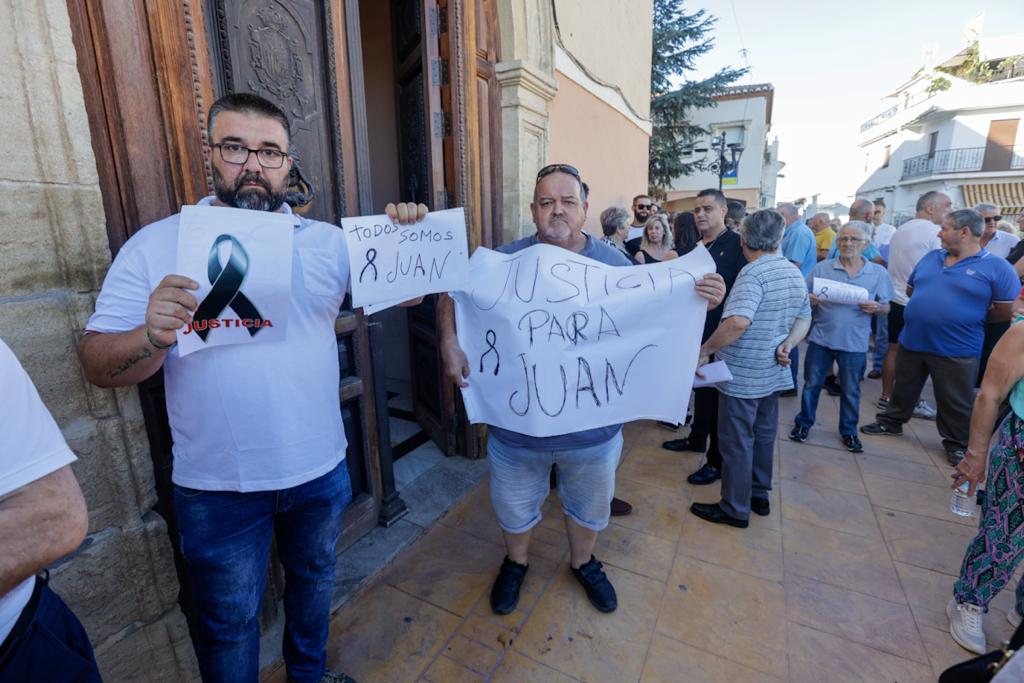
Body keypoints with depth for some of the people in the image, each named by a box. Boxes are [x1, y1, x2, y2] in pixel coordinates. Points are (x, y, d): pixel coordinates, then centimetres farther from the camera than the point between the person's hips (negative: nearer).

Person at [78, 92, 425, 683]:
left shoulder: (330, 240, -1)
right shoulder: (156, 246, -6)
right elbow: (99, 364, -7)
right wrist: (153, 337, -28)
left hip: (321, 470, 3)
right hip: (219, 487, -2)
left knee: (314, 581, 27)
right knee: (229, 623, 19)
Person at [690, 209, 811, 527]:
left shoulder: (753, 273, -20)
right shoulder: (795, 274, 8)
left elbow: (738, 322, -34)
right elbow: (804, 320, 17)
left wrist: (705, 350, -24)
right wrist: (786, 345, 2)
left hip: (741, 375, -8)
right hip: (773, 373, 9)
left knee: (737, 442, 5)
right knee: (764, 436, 21)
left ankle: (735, 509, 19)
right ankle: (760, 495, 38)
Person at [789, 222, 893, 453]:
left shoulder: (878, 273, 1)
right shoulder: (821, 268, -2)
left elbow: (886, 307, 5)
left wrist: (876, 308, -17)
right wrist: (810, 301, -22)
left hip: (855, 343, 1)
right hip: (820, 339, 0)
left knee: (851, 391, 13)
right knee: (811, 384, 10)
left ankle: (848, 431, 29)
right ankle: (803, 423, 27)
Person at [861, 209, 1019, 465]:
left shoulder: (997, 267, -9)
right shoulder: (931, 257, 7)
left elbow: (1008, 311, -10)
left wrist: (966, 317, -1)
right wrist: (924, 310, 4)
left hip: (956, 350, -4)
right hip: (911, 341, 5)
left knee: (955, 402, 10)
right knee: (904, 388, 20)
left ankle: (957, 443, 28)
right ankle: (891, 421, 37)